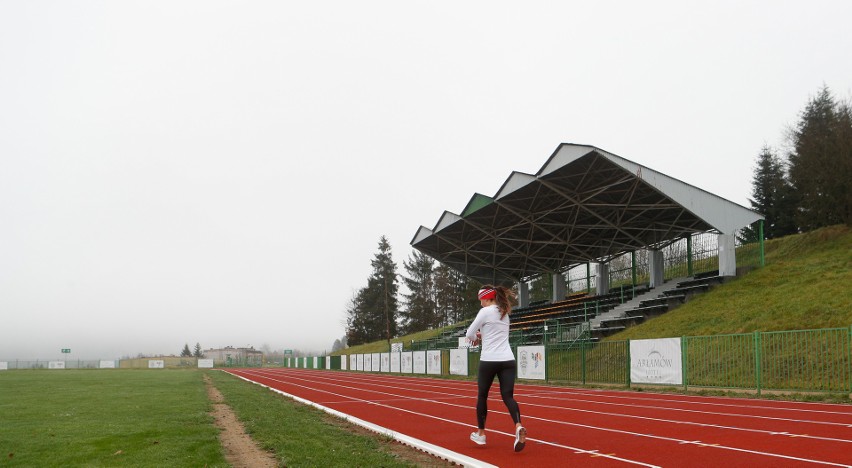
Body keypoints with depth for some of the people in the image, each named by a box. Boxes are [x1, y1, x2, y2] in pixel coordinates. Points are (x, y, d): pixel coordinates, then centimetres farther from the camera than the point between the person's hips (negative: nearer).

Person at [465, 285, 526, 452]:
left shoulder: (485, 311, -5)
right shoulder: (504, 312, 17)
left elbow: (469, 333, -1)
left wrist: (475, 338, 20)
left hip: (489, 361, -5)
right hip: (508, 360, 5)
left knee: (482, 396, 14)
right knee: (508, 396, -1)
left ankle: (481, 434, 24)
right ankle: (518, 426, -28)